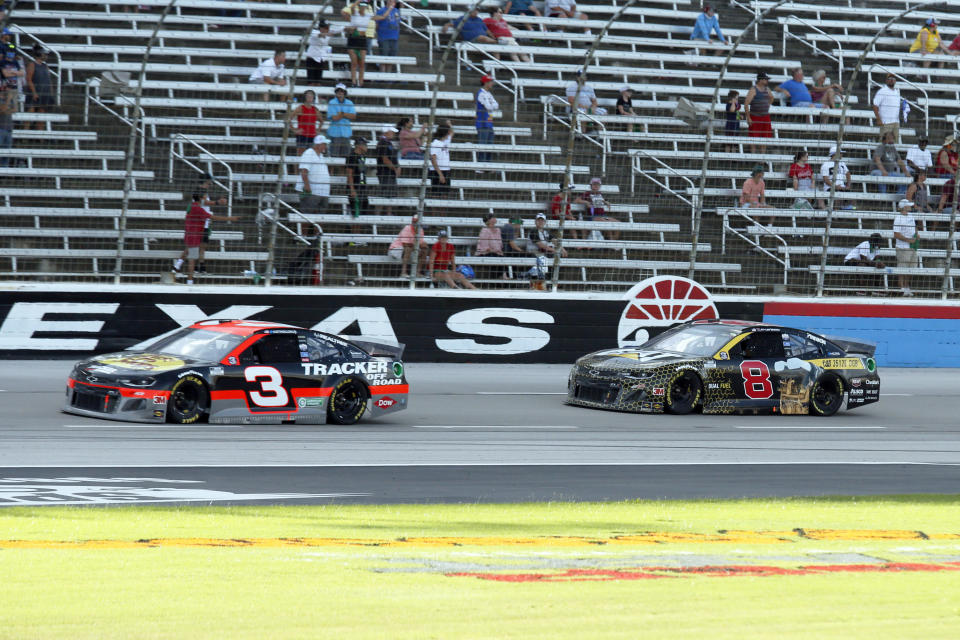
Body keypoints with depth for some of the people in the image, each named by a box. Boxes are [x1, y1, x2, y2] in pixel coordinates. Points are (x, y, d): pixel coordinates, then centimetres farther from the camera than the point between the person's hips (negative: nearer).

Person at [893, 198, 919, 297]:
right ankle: (902, 289, -2)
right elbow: (896, 235, -18)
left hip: (912, 247, 8)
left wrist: (916, 236, 8)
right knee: (902, 270, -5)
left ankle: (907, 288, 20)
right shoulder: (898, 218, -14)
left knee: (910, 269, 12)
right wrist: (908, 240, -19)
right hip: (903, 248, -8)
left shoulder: (911, 215, 11)